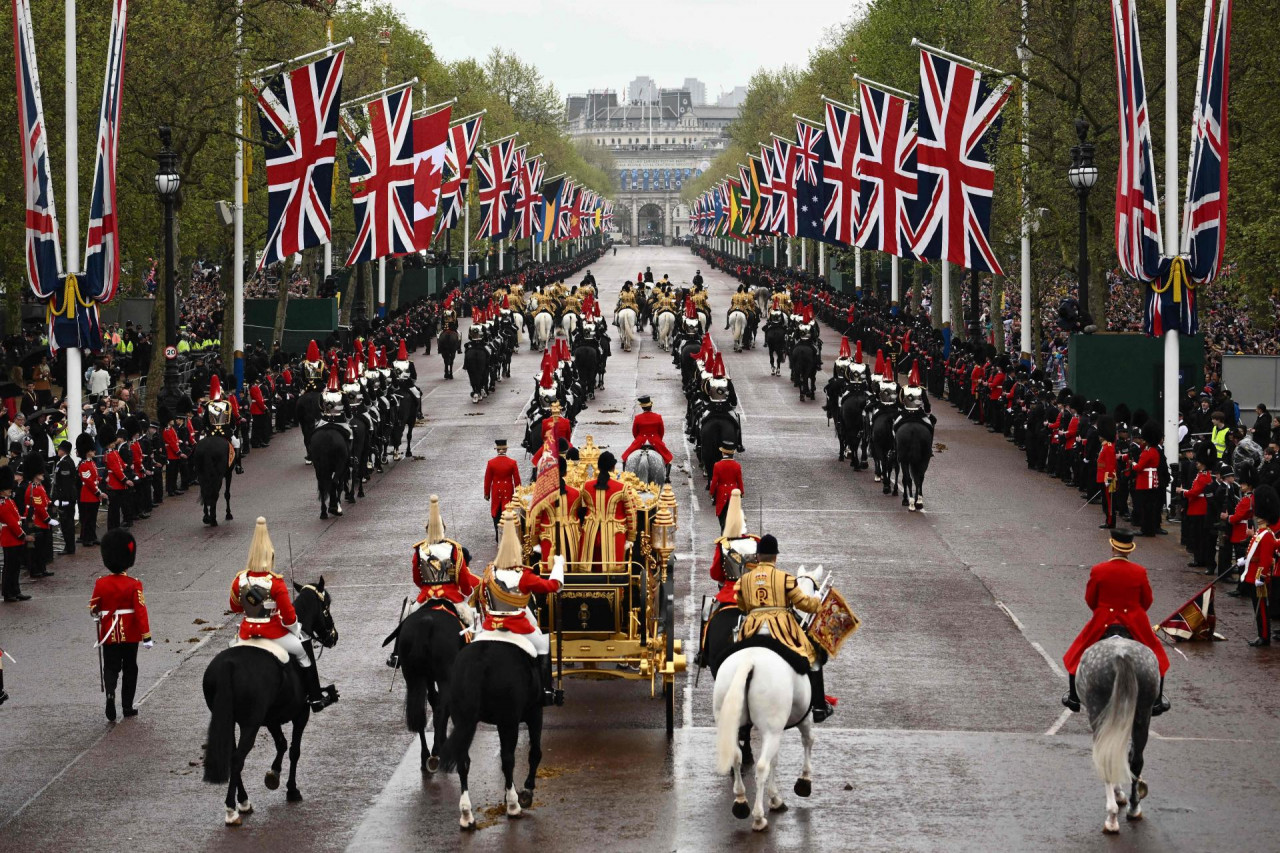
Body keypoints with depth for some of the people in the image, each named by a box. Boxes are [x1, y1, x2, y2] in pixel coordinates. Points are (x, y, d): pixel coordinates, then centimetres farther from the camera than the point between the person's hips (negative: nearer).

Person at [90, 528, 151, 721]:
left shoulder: (100, 584, -6)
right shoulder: (134, 585, -14)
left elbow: (93, 608, 1)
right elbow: (141, 611, -18)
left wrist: (99, 616, 25)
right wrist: (146, 636, -15)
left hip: (109, 635, 1)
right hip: (130, 635, -1)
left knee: (111, 668, 7)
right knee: (129, 669, 12)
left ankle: (110, 693, -23)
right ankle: (127, 707, 15)